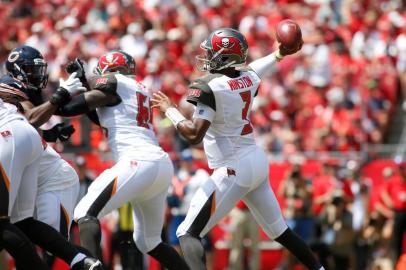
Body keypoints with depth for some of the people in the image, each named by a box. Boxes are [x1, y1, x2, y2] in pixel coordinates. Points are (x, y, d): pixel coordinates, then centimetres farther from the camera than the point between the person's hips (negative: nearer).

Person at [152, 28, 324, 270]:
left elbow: (194, 134, -21)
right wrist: (279, 55, 39)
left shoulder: (210, 87, -18)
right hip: (258, 161, 8)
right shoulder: (248, 78, 3)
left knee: (188, 233, -9)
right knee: (280, 231, 23)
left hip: (234, 170, -8)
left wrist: (170, 110, -9)